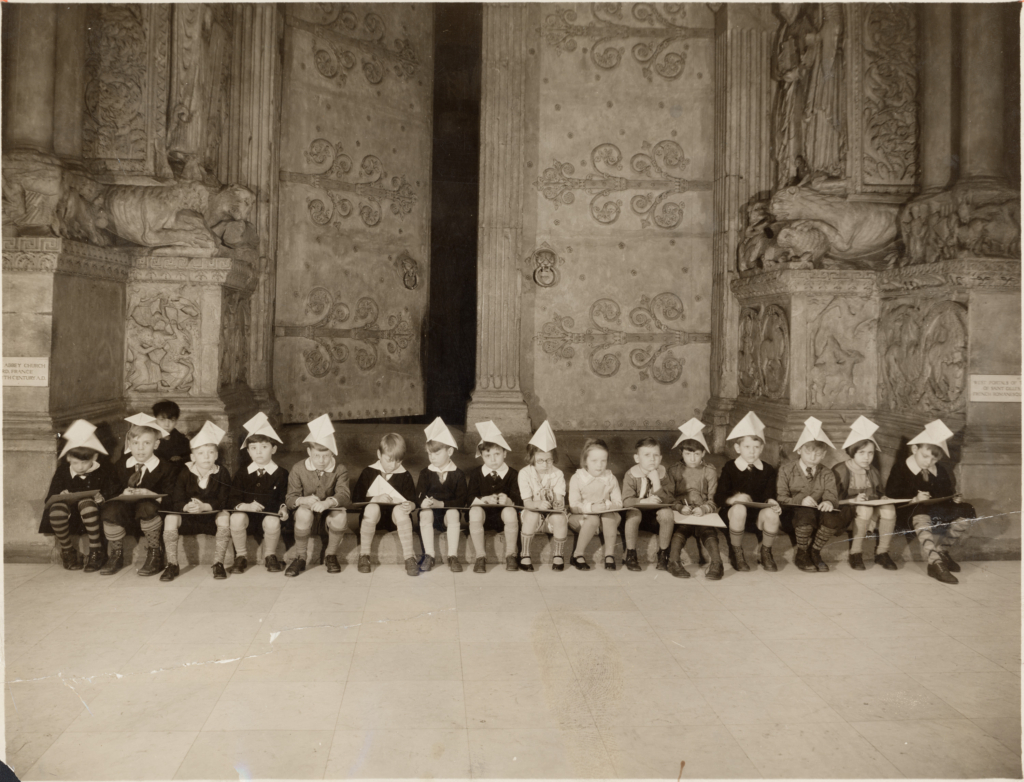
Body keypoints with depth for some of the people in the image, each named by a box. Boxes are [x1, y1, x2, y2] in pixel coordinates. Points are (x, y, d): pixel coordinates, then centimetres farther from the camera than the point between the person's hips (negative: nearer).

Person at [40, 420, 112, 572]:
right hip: (70, 519, 2)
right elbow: (50, 497, 2)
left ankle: (96, 552, -23)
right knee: (57, 507, -32)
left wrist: (101, 498, -23)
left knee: (86, 502, -36)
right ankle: (67, 551, -9)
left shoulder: (102, 470, -2)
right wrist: (60, 497, -20)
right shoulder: (63, 471, 2)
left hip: (93, 515, -2)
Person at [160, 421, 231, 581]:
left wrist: (204, 506, -33)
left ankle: (218, 564, -19)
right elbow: (176, 501, -12)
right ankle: (172, 565, -14)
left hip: (211, 516, -1)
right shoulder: (185, 473, -5)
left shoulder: (221, 474, -6)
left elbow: (222, 501, -15)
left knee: (224, 516, -30)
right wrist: (187, 507, -35)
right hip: (188, 517, 1)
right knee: (170, 517, -26)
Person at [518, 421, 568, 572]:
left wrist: (558, 503, -38)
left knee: (560, 518, -33)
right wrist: (538, 504, -37)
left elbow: (559, 498, -14)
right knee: (531, 514, -35)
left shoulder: (557, 474, -4)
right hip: (533, 513, -1)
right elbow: (527, 502, -15)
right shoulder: (525, 473, -9)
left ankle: (558, 555, -11)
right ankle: (525, 555, -21)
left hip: (552, 515, 1)